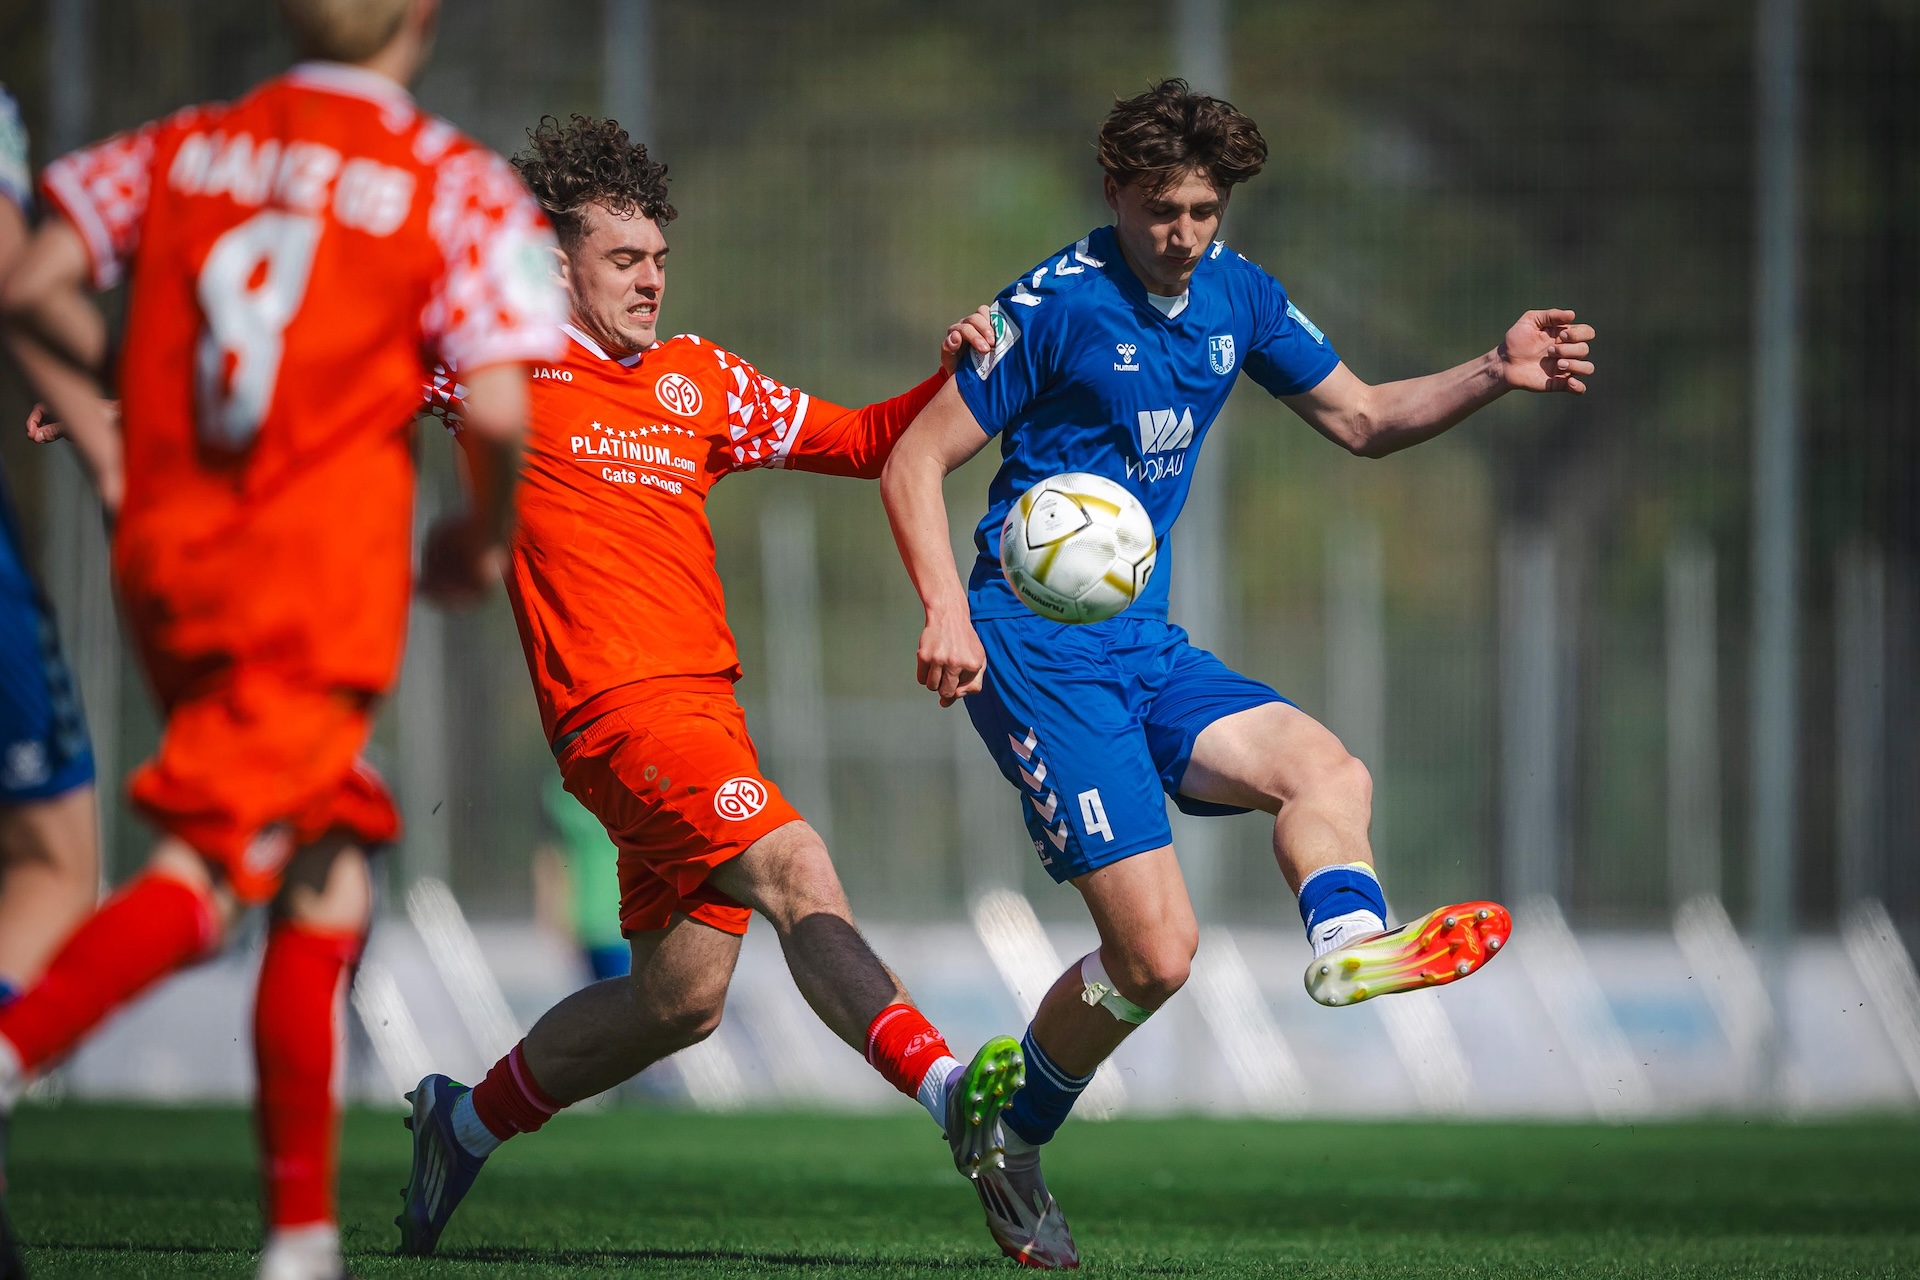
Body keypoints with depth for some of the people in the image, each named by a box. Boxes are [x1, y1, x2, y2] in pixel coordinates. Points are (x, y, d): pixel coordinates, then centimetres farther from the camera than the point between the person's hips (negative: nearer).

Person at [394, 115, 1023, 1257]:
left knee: (680, 1001, 11)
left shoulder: (703, 380, 19)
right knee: (794, 866, -27)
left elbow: (861, 441, 25)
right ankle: (947, 1085, -43)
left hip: (704, 711, 8)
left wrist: (955, 378, 7)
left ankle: (468, 1119, 31)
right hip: (624, 707, -8)